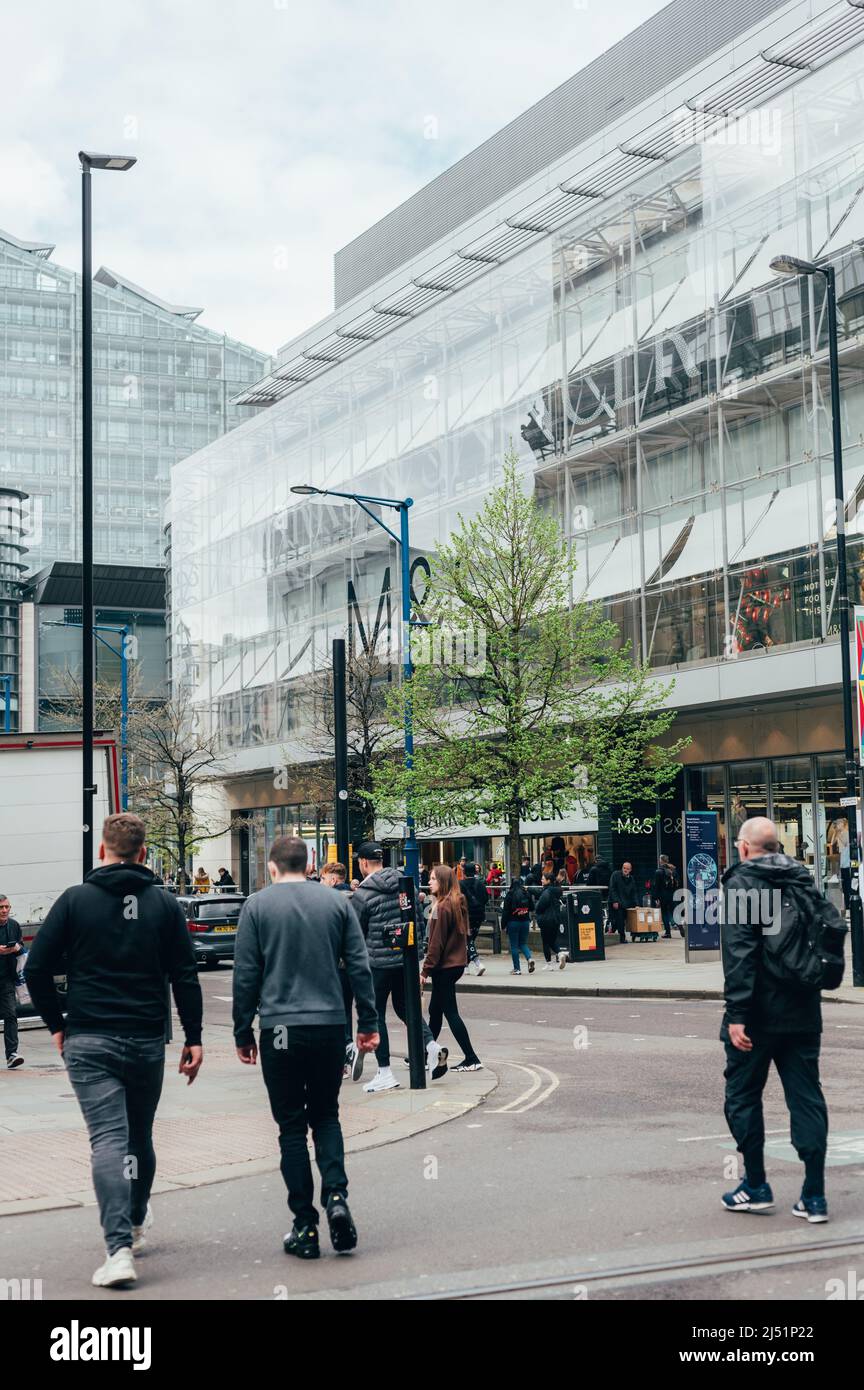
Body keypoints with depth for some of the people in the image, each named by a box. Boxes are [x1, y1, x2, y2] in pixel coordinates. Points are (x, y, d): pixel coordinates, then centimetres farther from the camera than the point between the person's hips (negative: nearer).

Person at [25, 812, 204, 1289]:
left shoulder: (74, 900, -1)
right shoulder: (164, 904, 3)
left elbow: (36, 969, -3)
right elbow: (185, 976, 0)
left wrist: (57, 1025, 8)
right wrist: (193, 1038, 5)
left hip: (88, 1041, -2)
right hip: (147, 1041, 2)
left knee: (108, 1140, -6)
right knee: (139, 1137, 19)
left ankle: (120, 1248, -17)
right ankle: (138, 1222, 35)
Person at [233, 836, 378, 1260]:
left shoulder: (257, 905, 0)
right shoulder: (336, 901, 5)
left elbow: (246, 976, -1)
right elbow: (359, 966, 3)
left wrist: (243, 1034, 6)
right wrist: (368, 1023, 8)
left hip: (280, 1029, -2)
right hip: (330, 1026, 2)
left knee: (292, 1126, 6)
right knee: (326, 1116, 17)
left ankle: (305, 1227, 6)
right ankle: (336, 1196, -4)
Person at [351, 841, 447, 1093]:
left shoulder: (362, 895, -12)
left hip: (378, 961, -6)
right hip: (406, 959, 6)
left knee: (375, 1015, 6)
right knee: (404, 1006, 20)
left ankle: (384, 1073, 7)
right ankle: (431, 1045, -1)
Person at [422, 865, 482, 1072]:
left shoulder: (443, 907, -17)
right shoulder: (458, 903, 10)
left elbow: (437, 942, -19)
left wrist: (425, 970, -15)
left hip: (445, 966, -10)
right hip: (456, 962, 10)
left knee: (450, 1012, -4)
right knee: (435, 1010, 17)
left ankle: (471, 1059, -3)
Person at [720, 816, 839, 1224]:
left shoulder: (740, 884, -10)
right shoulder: (803, 880, 9)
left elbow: (739, 954, -18)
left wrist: (737, 1014, -19)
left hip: (759, 1012, -5)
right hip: (803, 1012, 5)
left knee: (742, 1096, 10)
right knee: (806, 1097, 7)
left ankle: (755, 1186, 15)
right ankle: (814, 1195, 6)